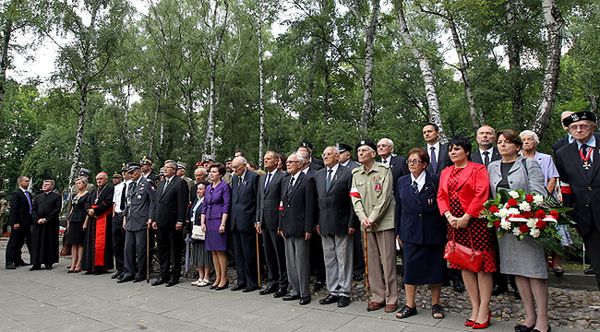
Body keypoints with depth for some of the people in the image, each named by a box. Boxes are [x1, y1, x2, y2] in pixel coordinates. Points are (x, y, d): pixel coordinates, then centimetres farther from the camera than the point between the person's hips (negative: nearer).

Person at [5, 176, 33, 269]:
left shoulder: (28, 193, 15)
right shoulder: (16, 193, -10)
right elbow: (13, 209, -14)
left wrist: (31, 220, 11)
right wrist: (15, 222, -19)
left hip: (26, 222, 8)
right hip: (18, 222, -8)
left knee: (20, 242, 13)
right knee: (13, 242, -1)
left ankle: (18, 261, 21)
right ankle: (9, 263, 5)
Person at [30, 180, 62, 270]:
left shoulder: (57, 196, 4)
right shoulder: (38, 197, 17)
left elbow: (57, 209, -6)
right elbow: (33, 210, 11)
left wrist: (46, 219, -13)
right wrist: (37, 219, -6)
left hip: (51, 224, -4)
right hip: (38, 224, 4)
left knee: (50, 243, 0)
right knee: (37, 244, 2)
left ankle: (49, 263, 7)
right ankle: (37, 263, 6)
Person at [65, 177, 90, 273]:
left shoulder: (88, 195, -5)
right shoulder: (74, 195, 17)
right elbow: (72, 209, 20)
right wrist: (68, 221, 13)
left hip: (82, 220, -7)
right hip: (73, 221, 7)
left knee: (80, 243, -4)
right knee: (73, 243, 6)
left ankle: (78, 265, -1)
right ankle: (73, 264, 9)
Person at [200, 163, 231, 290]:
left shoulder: (224, 186, -6)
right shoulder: (208, 188, 15)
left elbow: (226, 205, -11)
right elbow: (204, 205, 16)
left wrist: (223, 224, -16)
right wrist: (202, 222, 7)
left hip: (219, 220, -7)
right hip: (209, 221, 7)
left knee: (221, 251, -3)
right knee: (213, 251, 9)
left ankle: (224, 279, 6)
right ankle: (217, 278, 18)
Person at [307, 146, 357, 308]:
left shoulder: (348, 173, -6)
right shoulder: (318, 175, 10)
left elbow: (353, 200, -9)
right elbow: (315, 200, 11)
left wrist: (352, 223, -12)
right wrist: (316, 222, 7)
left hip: (342, 224, -5)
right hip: (324, 225, 5)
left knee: (344, 259, 5)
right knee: (329, 260, 13)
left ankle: (344, 293, 17)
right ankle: (333, 291, 25)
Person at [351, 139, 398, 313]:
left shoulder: (384, 170, -4)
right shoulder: (356, 173, 10)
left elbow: (385, 197, -10)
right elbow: (355, 197, 5)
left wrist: (372, 218, -14)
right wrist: (363, 218, -10)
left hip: (384, 221, -4)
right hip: (366, 223, 5)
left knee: (388, 260, -1)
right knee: (372, 261, 8)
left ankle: (391, 298, 11)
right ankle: (378, 296, 19)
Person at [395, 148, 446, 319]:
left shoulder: (435, 180, -3)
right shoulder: (402, 182, 7)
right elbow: (398, 207, 10)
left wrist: (444, 231, -7)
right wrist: (398, 232, 9)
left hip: (433, 232, -2)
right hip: (410, 232, 2)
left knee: (435, 267, 8)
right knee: (409, 267, 6)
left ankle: (435, 304, 25)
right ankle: (410, 305, 19)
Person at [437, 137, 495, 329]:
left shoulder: (478, 169, -2)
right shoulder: (445, 172, 15)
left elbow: (481, 195, -12)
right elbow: (441, 196, 11)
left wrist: (466, 217, -16)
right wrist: (448, 216, -6)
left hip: (475, 221, -6)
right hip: (455, 223, 6)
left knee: (482, 264, -2)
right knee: (464, 264, 8)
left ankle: (484, 310, 7)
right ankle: (474, 308, 18)